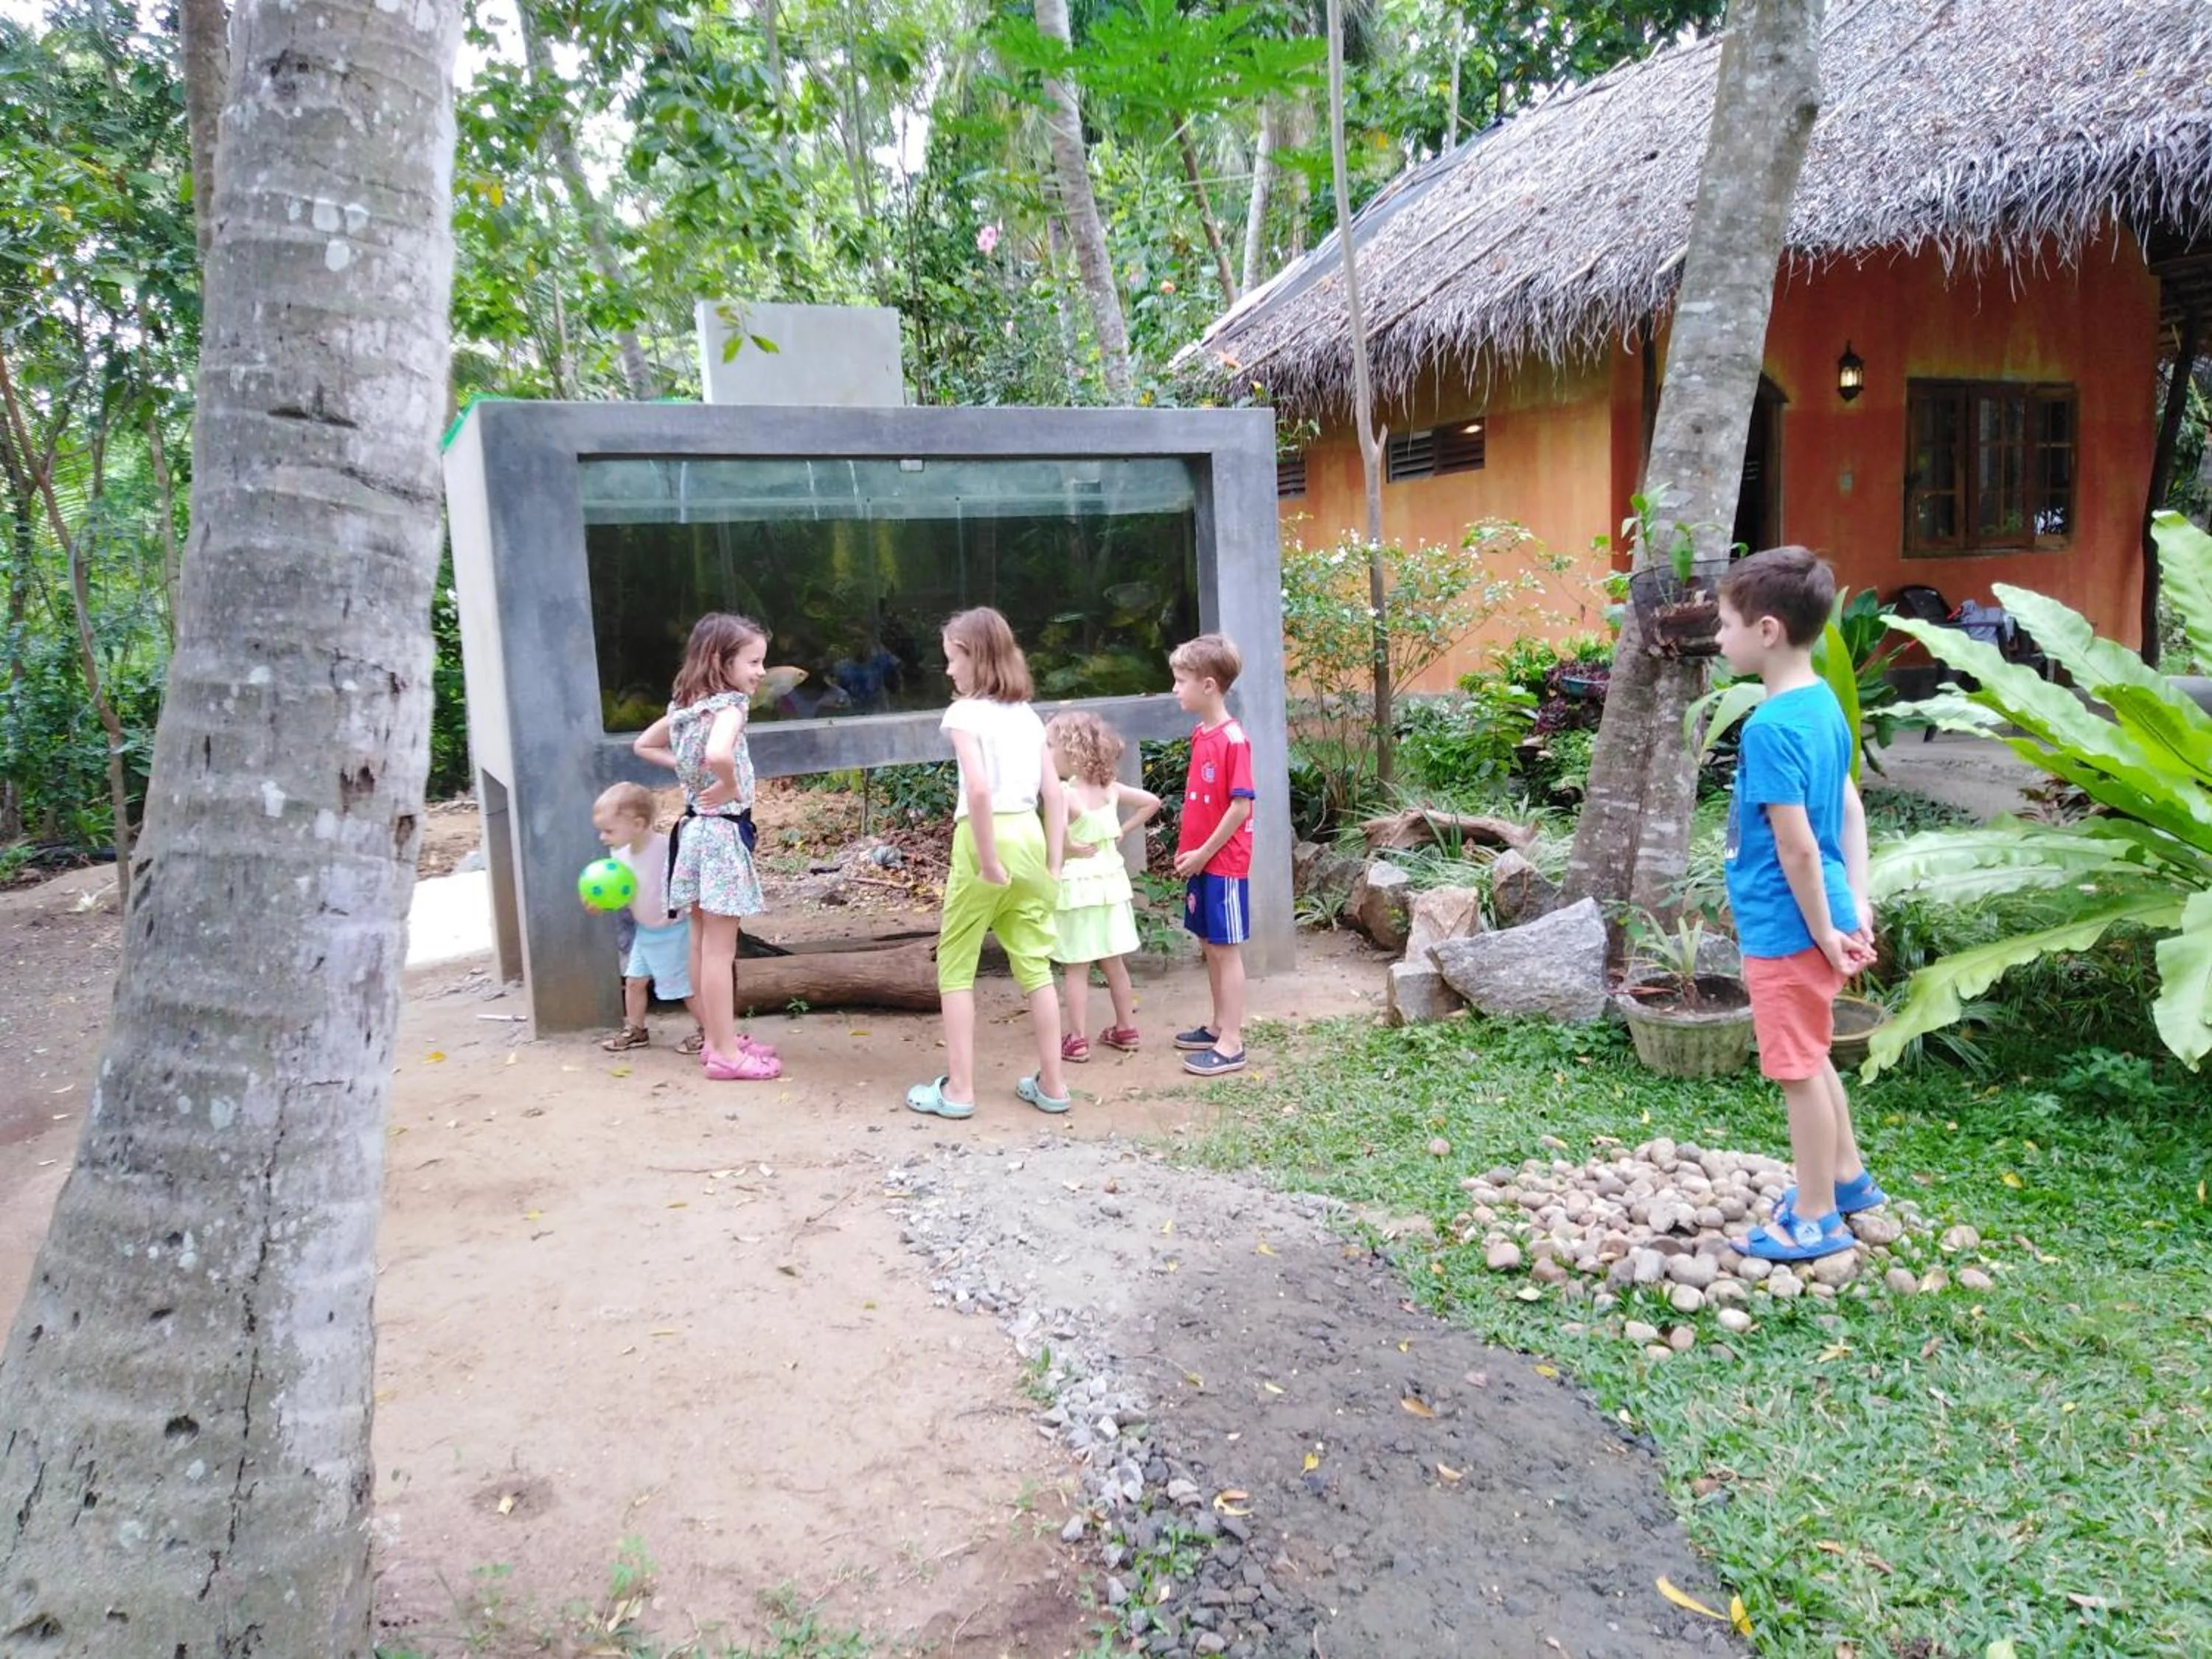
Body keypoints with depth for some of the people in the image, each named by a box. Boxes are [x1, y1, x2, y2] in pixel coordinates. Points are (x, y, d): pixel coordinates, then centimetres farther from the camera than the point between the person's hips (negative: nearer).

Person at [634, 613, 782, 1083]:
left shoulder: (686, 706, 8)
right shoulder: (729, 705, -18)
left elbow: (643, 745, 22)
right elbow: (718, 754, -39)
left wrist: (685, 769, 12)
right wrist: (731, 786, -20)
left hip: (694, 828, 9)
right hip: (723, 831, -9)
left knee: (702, 943, 14)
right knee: (720, 949, -2)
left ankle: (718, 1039, 26)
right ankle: (726, 1054, 5)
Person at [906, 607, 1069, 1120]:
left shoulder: (966, 712, -8)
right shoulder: (1028, 715, 11)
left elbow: (979, 789, -22)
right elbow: (1055, 794, 8)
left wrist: (988, 862, -16)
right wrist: (1053, 866, 9)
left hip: (985, 839, -6)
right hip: (1029, 837, 6)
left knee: (956, 966, 7)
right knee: (1035, 965, 12)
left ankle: (958, 1090, 9)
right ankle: (1051, 1084, 18)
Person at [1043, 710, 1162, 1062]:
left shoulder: (1063, 793, -20)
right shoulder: (1110, 788, 0)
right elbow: (1152, 802, 9)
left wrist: (1068, 848, -21)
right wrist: (1123, 832, 7)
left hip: (1076, 887, -6)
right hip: (1110, 881, 6)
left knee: (1077, 968, 2)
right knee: (1114, 962, 16)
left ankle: (1077, 1041, 6)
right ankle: (1126, 1030, 26)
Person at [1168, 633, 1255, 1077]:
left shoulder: (1233, 739, -18)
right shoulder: (1200, 735, 8)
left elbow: (1241, 806, -20)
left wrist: (1204, 853, -15)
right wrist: (1187, 850, 8)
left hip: (1222, 862, -8)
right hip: (1200, 861, 8)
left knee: (1226, 948, -2)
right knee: (1209, 944, 16)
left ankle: (1232, 1044, 6)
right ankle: (1218, 1026, 28)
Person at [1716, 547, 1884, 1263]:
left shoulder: (1770, 727, -24)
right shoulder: (1823, 703, 4)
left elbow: (1797, 846, -23)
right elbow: (1850, 809, 9)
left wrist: (1823, 932, -15)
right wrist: (1857, 907, 10)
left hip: (1786, 929, -9)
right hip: (1818, 919, 9)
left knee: (1799, 1070, 5)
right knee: (1811, 1059, 24)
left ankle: (1817, 1220, 19)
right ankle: (1846, 1177, 41)